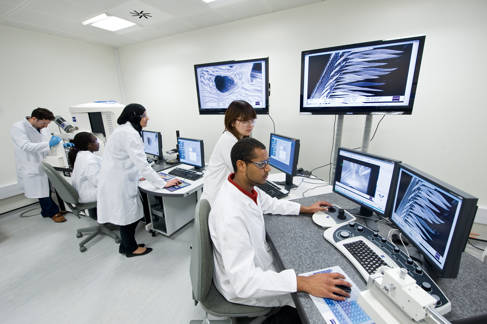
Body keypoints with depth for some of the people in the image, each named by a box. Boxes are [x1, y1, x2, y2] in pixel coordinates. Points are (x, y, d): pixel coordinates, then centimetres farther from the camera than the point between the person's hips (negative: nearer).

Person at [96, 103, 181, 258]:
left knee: (131, 213, 18)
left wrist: (138, 175, 19)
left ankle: (125, 245, 36)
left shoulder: (124, 130, 12)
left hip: (119, 180, 10)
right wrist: (163, 183, -24)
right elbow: (142, 163, -27)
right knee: (127, 215, 7)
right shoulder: (129, 133, -22)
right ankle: (131, 249, 28)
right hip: (118, 184, -10)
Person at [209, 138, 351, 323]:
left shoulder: (248, 188, -10)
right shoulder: (231, 215, -38)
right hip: (242, 286, -7)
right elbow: (243, 282, -35)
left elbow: (271, 204, 11)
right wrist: (304, 283, -39)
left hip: (254, 261, 8)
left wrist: (306, 209, 10)